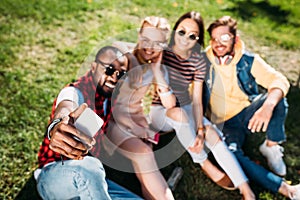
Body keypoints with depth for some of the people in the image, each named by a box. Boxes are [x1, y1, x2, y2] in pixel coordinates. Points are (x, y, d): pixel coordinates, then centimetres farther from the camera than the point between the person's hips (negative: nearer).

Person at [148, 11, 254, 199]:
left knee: (213, 135, -23)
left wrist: (200, 130, -23)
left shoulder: (199, 62, -5)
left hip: (186, 109, 3)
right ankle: (204, 163, -17)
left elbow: (197, 100, -11)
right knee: (179, 113, -38)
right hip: (159, 111, -3)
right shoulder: (162, 52, -12)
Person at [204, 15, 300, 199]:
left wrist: (268, 106, -40)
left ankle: (271, 146, -8)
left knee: (276, 97, -28)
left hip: (248, 113, 1)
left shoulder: (249, 61, -6)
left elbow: (280, 80, -18)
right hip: (224, 123, -1)